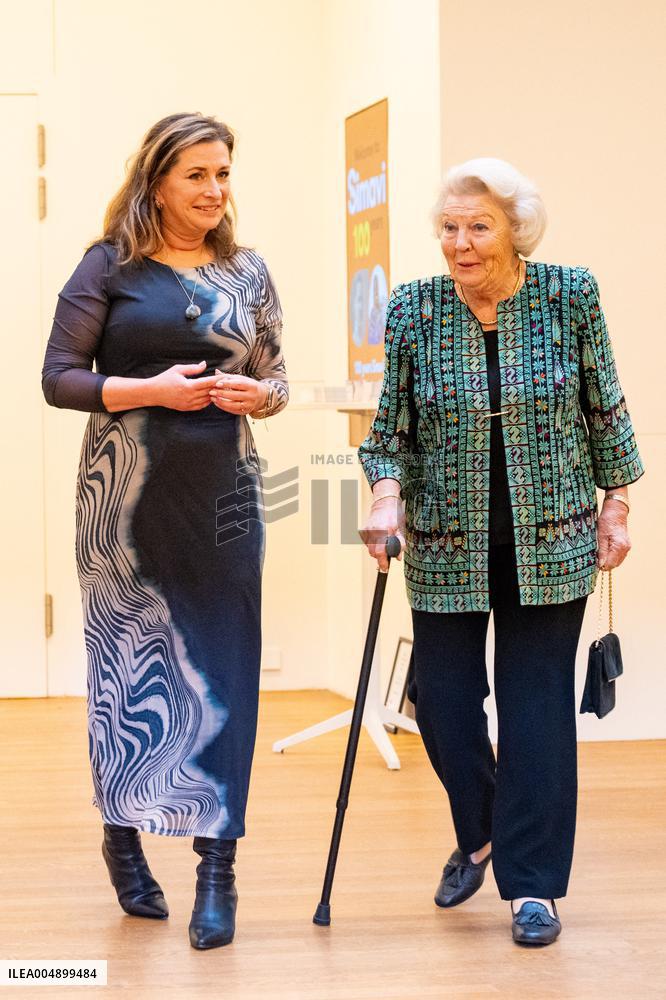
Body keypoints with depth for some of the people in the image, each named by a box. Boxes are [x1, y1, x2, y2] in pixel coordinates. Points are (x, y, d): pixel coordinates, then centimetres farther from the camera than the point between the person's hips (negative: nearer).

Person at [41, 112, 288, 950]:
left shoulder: (247, 273, 10)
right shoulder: (109, 267, -1)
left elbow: (273, 378, 17)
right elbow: (58, 378, -4)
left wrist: (258, 395, -6)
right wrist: (151, 390, -16)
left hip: (223, 495, 3)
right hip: (127, 497, -2)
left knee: (223, 671, -2)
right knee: (129, 663, 6)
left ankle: (217, 866, 3)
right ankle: (123, 835, 27)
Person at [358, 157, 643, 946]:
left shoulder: (571, 297, -6)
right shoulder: (412, 310, -6)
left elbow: (605, 409, 3)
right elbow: (391, 425, 0)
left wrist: (615, 504, 3)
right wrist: (387, 494, -17)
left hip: (549, 542, -1)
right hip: (447, 547, 1)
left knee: (538, 704, 0)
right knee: (441, 698, 3)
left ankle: (533, 885, 10)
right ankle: (479, 834, 32)